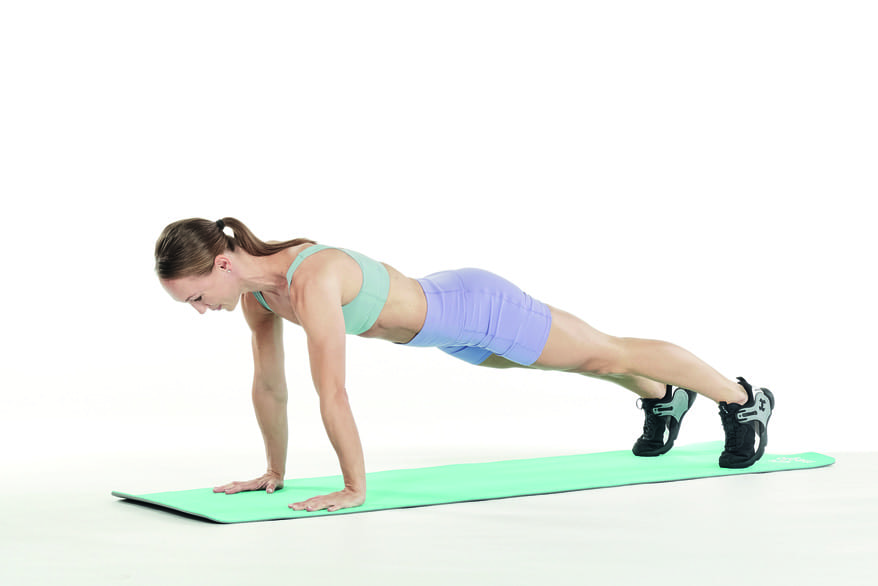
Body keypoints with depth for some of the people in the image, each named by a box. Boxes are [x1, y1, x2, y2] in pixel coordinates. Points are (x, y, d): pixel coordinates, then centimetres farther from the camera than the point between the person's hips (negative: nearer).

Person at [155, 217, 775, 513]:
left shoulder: (312, 282, -39)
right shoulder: (257, 290, -11)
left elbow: (333, 396, -38)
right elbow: (269, 385, 0)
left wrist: (355, 488, -32)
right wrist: (274, 472, 5)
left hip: (479, 306, -8)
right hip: (453, 329, 8)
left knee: (609, 354, 11)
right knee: (585, 355, 31)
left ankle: (743, 399, 33)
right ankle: (664, 397, 58)